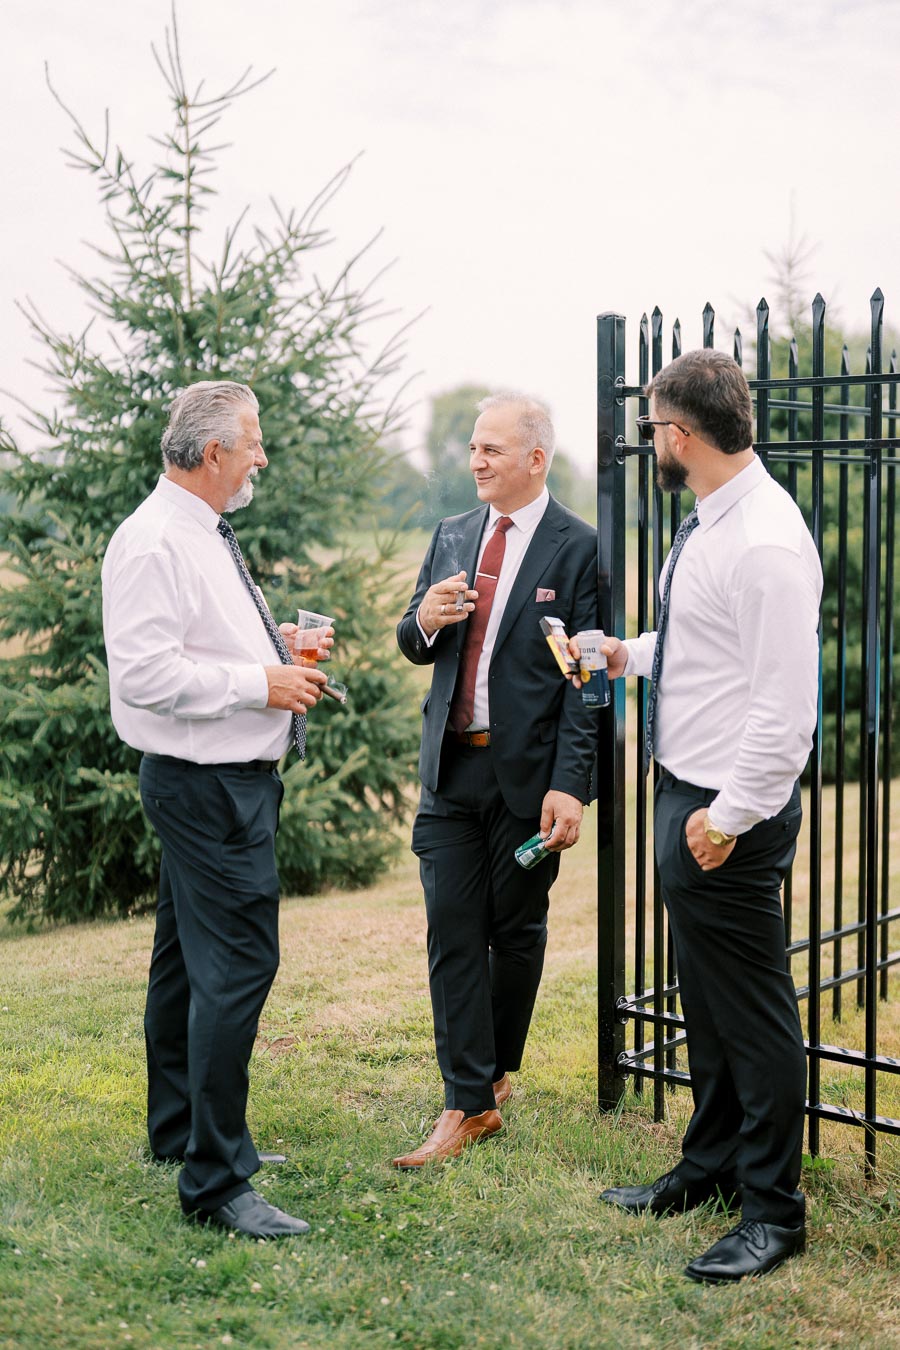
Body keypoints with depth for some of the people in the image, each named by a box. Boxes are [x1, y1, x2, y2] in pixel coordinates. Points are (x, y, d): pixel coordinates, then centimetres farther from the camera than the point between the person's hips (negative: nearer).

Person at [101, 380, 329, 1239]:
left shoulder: (205, 533, 15)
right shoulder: (153, 541, -17)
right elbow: (146, 674, -24)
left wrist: (277, 645, 11)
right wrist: (260, 683, -19)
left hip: (229, 777, 11)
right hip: (209, 785, -11)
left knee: (187, 955, 20)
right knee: (237, 965, -12)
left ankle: (179, 1129, 35)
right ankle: (215, 1180, -6)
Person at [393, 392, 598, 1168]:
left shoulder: (576, 548, -7)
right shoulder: (453, 537, 11)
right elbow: (414, 647, 17)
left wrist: (570, 785, -17)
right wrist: (423, 620, -8)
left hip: (527, 774, -4)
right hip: (451, 769, 4)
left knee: (518, 931, 11)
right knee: (453, 934, 1)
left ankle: (499, 1068, 32)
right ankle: (469, 1103, 7)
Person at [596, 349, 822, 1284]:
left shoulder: (766, 544, -22)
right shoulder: (708, 524, 9)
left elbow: (786, 704, -24)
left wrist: (730, 816, -23)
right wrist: (632, 654, 18)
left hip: (727, 814, -10)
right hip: (684, 790, 10)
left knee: (753, 1007, 2)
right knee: (706, 995, 22)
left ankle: (772, 1210, 16)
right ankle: (711, 1165, 38)